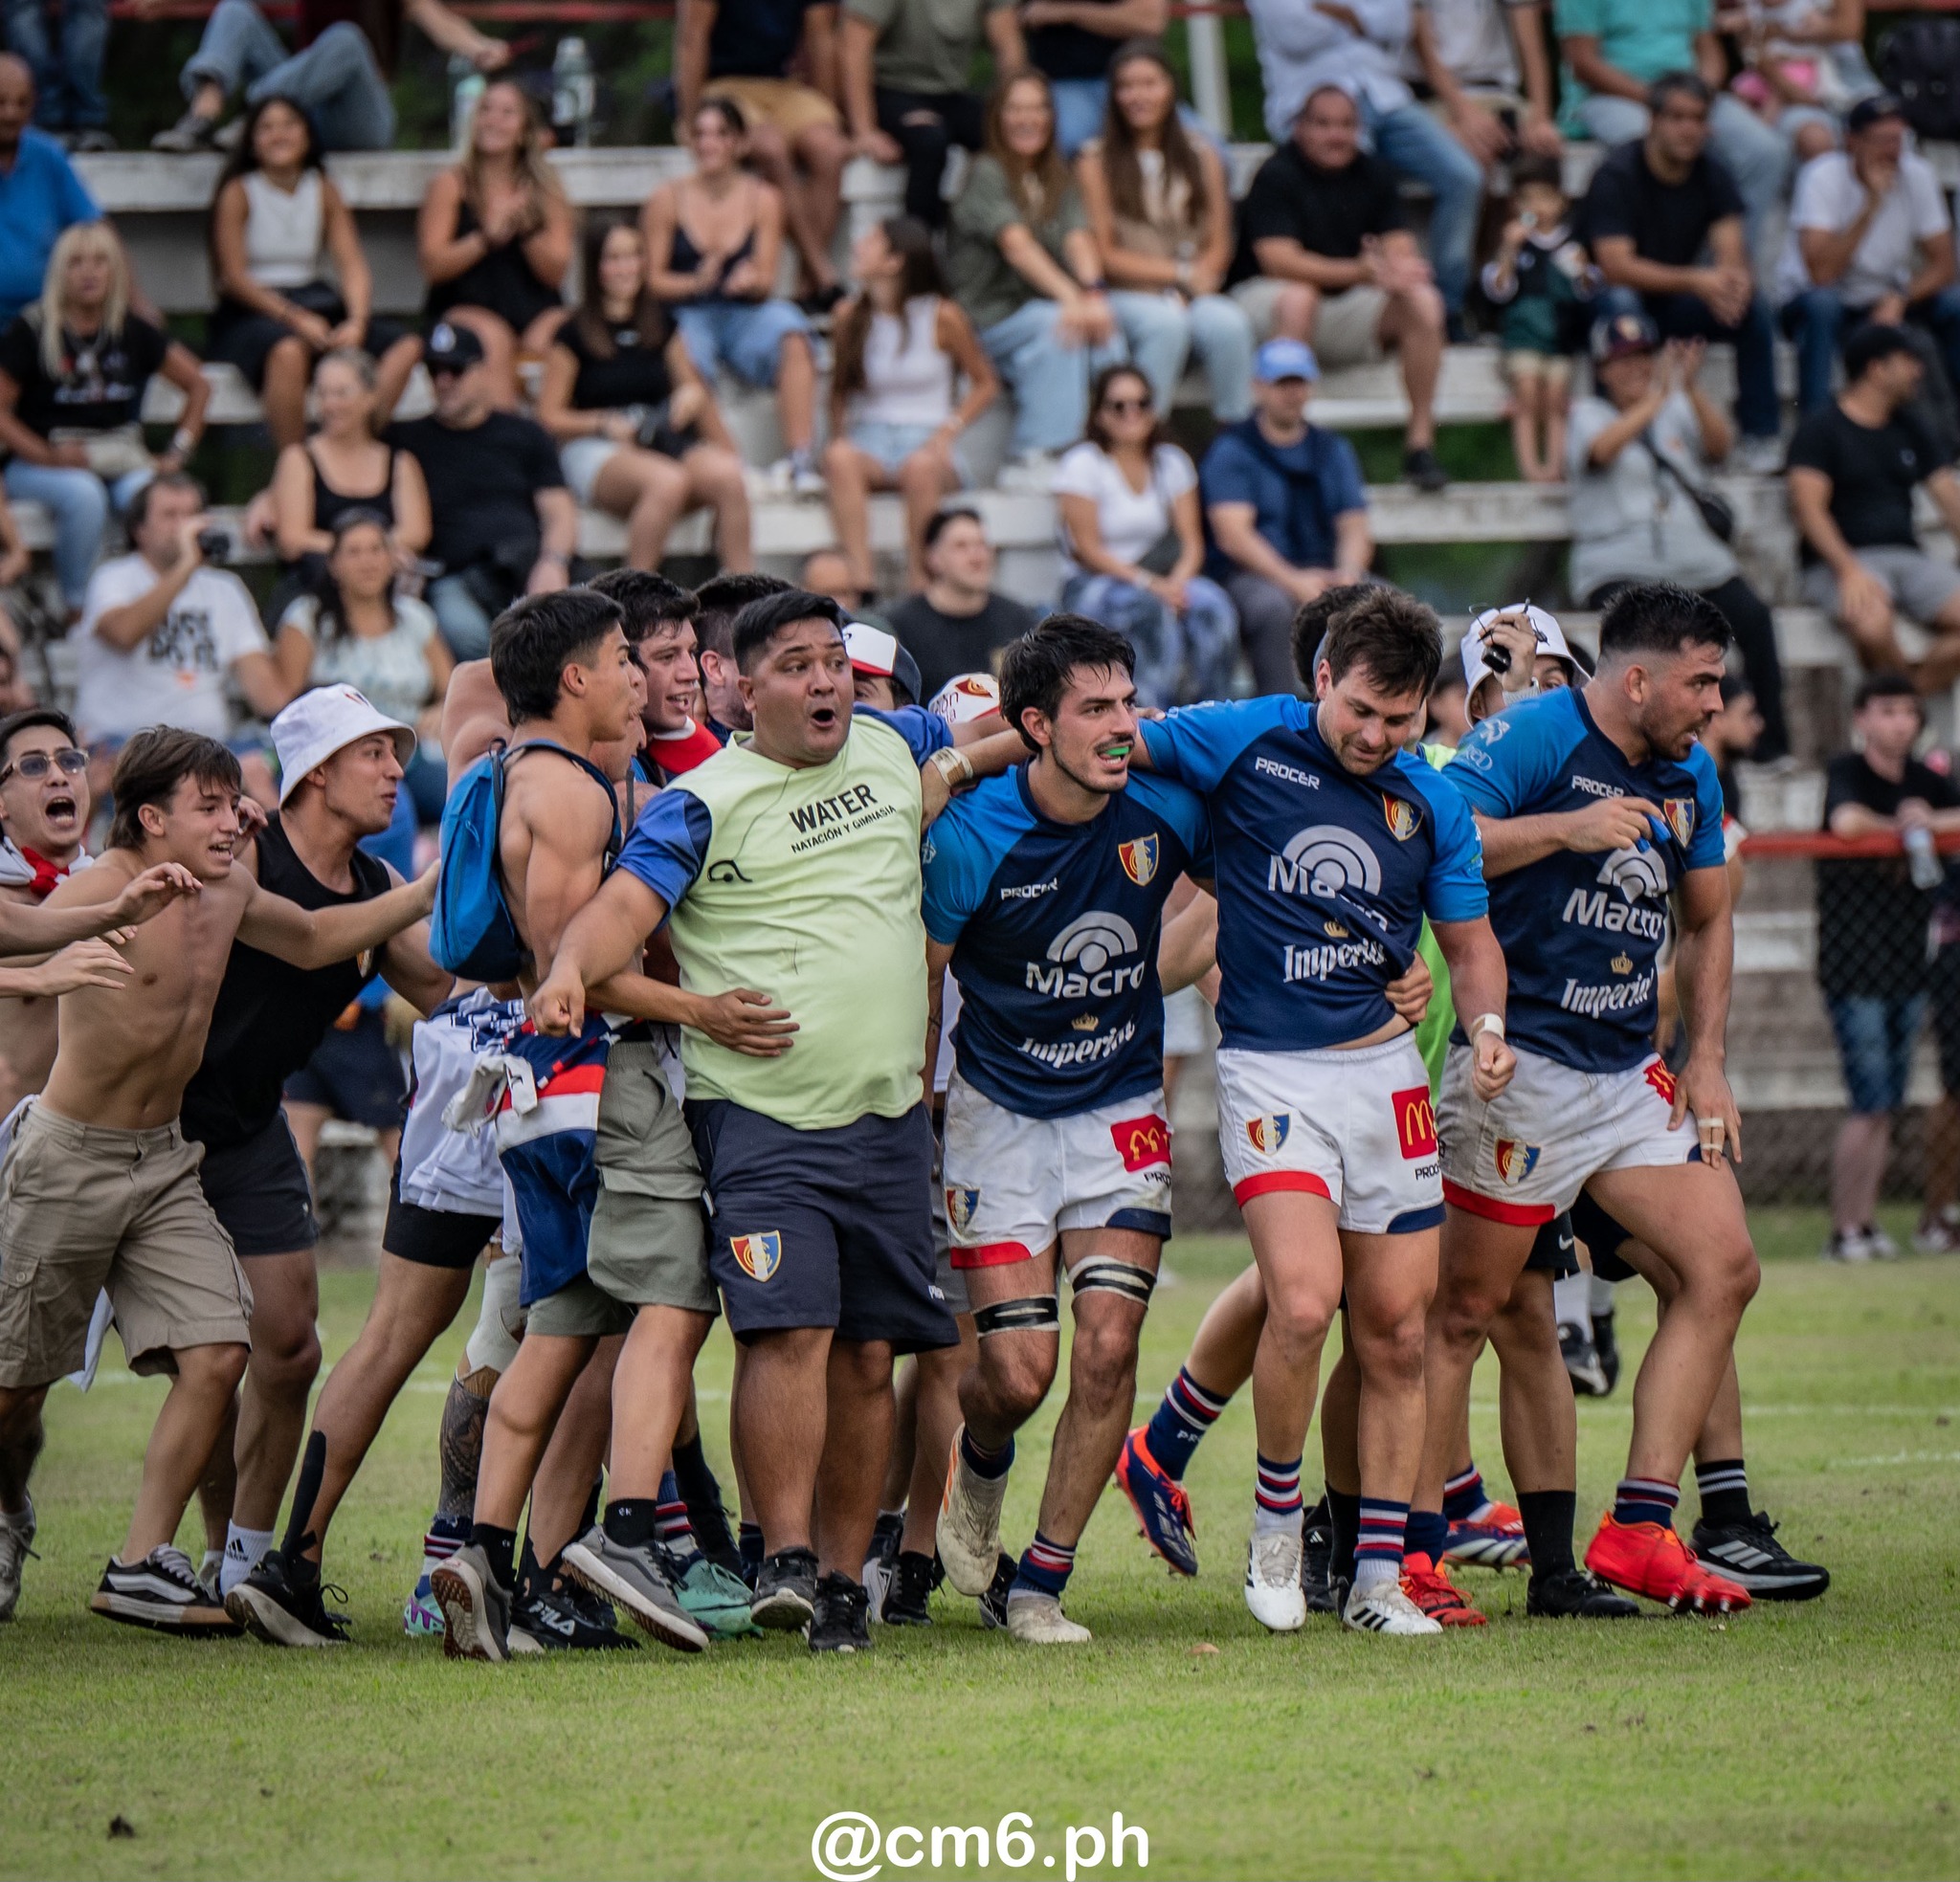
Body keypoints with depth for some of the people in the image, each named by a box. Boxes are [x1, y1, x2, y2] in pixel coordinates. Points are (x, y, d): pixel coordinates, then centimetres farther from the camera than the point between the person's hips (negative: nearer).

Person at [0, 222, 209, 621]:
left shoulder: (132, 331, 9)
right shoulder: (32, 331, -1)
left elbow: (197, 386, 18)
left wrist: (178, 451, 6)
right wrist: (48, 455, -16)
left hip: (120, 459, 3)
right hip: (40, 465, -3)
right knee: (84, 495, -37)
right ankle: (77, 611, -26)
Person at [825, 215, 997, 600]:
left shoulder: (942, 318, 0)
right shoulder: (850, 316, 9)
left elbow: (986, 384, 7)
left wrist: (949, 430, -7)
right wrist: (840, 436, -1)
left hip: (927, 443, -2)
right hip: (869, 443, 2)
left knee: (921, 467, -40)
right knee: (838, 457, -35)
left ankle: (919, 585, -34)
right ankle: (862, 583, -43)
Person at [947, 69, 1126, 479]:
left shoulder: (1058, 179, 15)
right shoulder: (987, 173, -5)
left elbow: (1078, 239, -3)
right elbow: (1017, 245, -20)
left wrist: (1094, 293, -26)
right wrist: (1070, 298, -35)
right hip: (989, 318, -5)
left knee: (1105, 329, -24)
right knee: (1054, 326, -33)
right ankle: (1034, 457, -32)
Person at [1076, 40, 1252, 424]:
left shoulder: (1202, 156, 13)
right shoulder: (1096, 160, 2)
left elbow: (1219, 248, 11)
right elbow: (1104, 255, -2)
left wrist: (1192, 286, -10)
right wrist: (1180, 273, -9)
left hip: (1194, 296, 3)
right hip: (1124, 297, -3)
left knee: (1227, 322, -31)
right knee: (1167, 322, -36)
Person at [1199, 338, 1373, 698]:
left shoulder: (1334, 451, 19)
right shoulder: (1232, 450, 2)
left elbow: (1355, 527, 10)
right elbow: (1233, 536, -10)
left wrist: (1348, 572, -15)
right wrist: (1294, 581, -22)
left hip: (1322, 577, 4)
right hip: (1248, 577, -4)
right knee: (1274, 605, -37)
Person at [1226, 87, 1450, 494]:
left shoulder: (1373, 175, 4)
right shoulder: (1276, 175, -13)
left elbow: (1400, 247, -3)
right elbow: (1278, 259, -24)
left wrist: (1400, 269, -31)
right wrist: (1359, 271, -35)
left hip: (1346, 310, 5)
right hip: (1263, 297, -5)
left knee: (1424, 301, -19)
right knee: (1298, 297, -39)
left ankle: (1420, 442, -16)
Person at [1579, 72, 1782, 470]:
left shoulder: (1712, 176, -2)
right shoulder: (1616, 176, -18)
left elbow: (1732, 253, -12)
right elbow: (1615, 266, -28)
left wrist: (1735, 279, -39)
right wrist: (1696, 281, -39)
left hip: (1675, 306, 5)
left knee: (1753, 307, -20)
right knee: (1621, 303, -39)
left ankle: (1760, 438, -17)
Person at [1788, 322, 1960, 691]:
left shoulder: (1909, 428, 20)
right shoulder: (1821, 428, 0)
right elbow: (1808, 508, -10)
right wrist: (1849, 571, -24)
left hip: (1907, 556, 6)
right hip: (1838, 563, -6)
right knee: (1872, 626, -37)